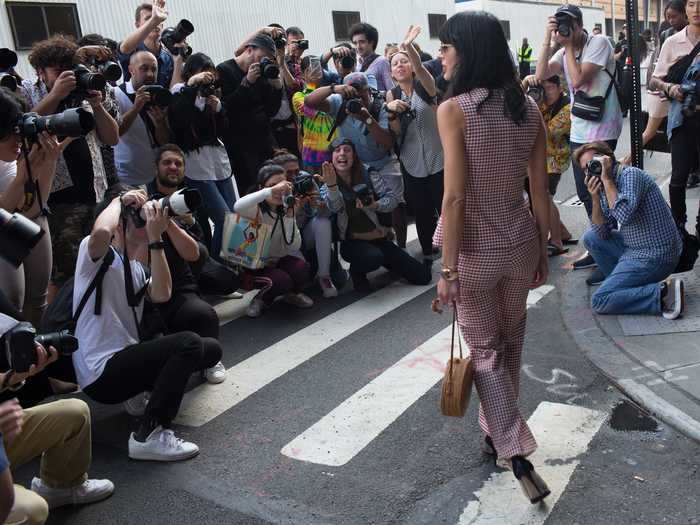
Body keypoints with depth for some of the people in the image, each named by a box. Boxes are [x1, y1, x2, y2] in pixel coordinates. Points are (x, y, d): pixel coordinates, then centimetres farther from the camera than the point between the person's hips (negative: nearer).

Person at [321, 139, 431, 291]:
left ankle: (386, 262, 25)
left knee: (423, 276, -1)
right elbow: (335, 207, -23)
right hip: (353, 242, -3)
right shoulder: (326, 187, -3)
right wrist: (331, 186, -43)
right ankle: (357, 272, -4)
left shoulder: (370, 177, 0)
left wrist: (374, 205, -27)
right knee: (374, 257, -40)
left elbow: (393, 198, -6)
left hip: (380, 239, 3)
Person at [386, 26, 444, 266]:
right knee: (422, 214, 13)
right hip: (411, 164, 3)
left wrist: (408, 46, -45)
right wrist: (391, 112, -23)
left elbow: (420, 68, -27)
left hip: (438, 160, -3)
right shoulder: (391, 95, 4)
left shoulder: (425, 86, -4)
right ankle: (428, 255, 28)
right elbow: (396, 132, -3)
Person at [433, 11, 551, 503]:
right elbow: (540, 191, 2)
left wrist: (449, 269, -15)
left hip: (474, 249, -5)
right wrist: (543, 250, 13)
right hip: (520, 241, 5)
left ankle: (517, 455, 9)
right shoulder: (529, 107, -1)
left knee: (486, 352, 13)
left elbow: (455, 198, -21)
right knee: (509, 344, 23)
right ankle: (497, 433, 41)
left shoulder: (453, 110, -17)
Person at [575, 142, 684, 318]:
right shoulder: (608, 185, 12)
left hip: (654, 256, -9)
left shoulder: (630, 174, -14)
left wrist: (606, 178, -20)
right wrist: (595, 197, -6)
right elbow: (602, 232, 8)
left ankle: (663, 293, -14)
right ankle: (622, 281, 13)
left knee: (599, 301, -14)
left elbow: (623, 215, -32)